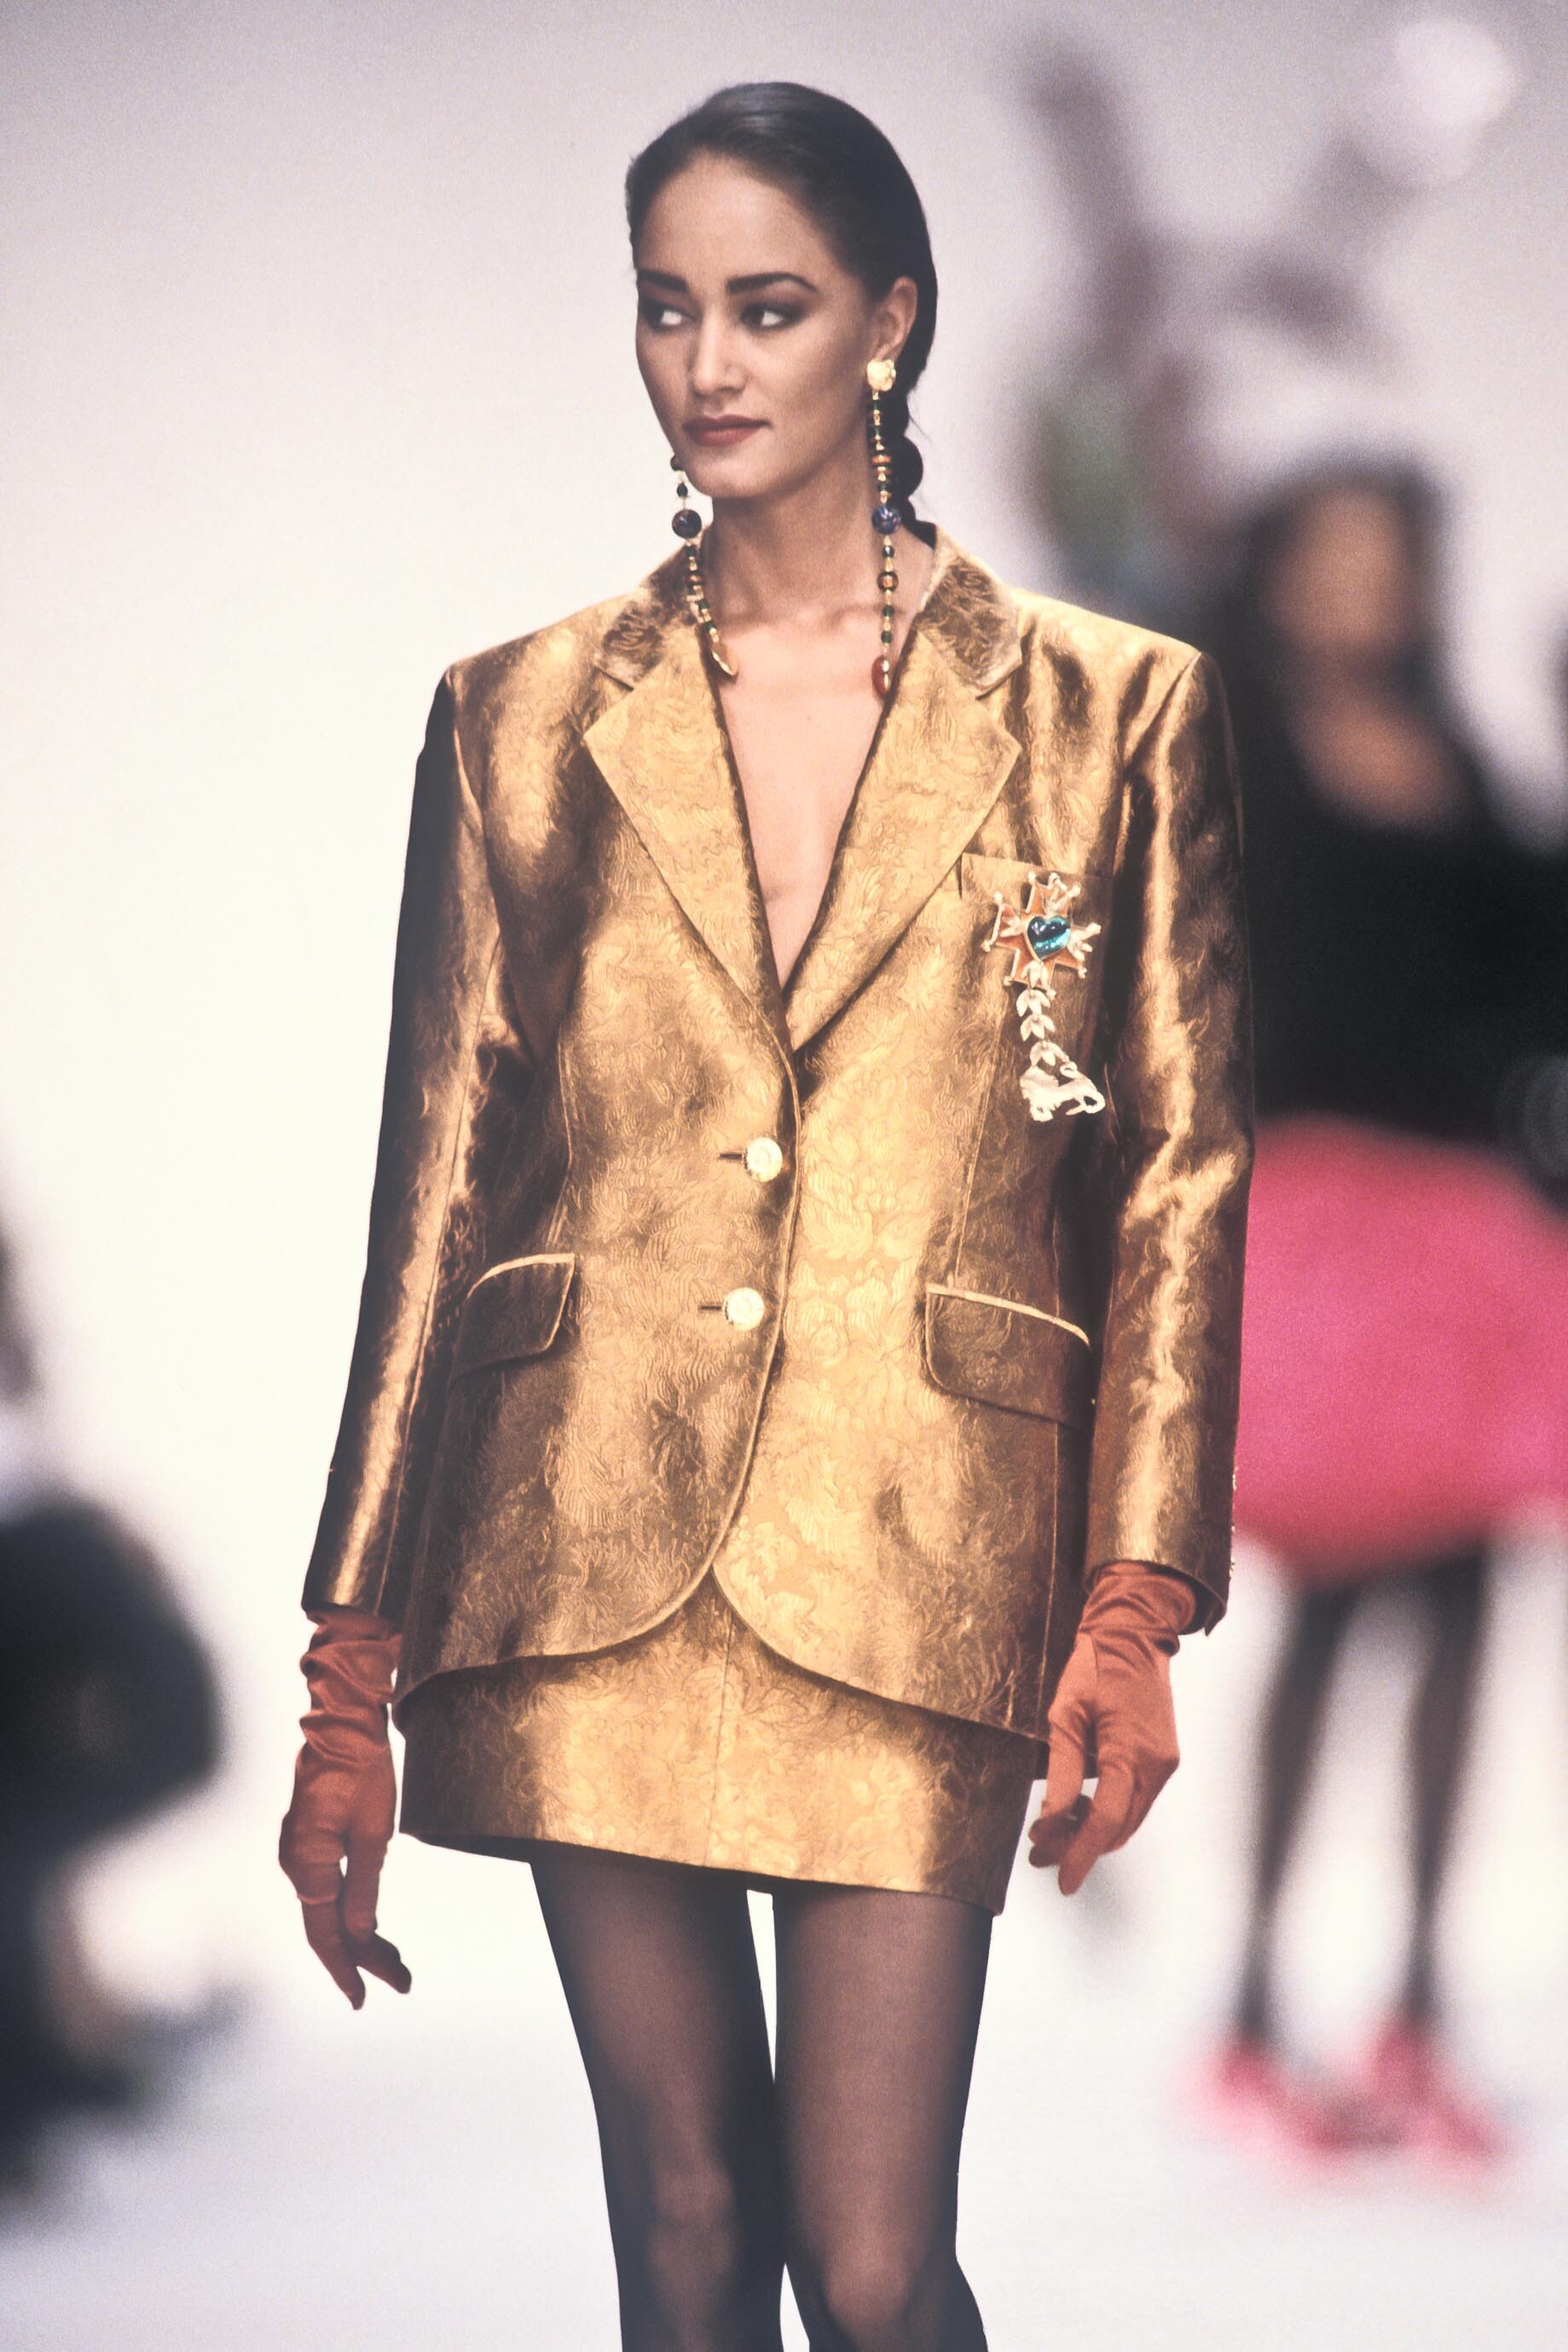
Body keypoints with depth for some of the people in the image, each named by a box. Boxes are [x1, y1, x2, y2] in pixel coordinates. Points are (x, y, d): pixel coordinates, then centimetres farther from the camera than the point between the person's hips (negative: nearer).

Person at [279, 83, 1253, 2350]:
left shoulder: (1111, 711, 4)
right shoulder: (525, 718, 8)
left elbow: (1179, 1172, 4)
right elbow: (437, 1193, 8)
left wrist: (1137, 1603, -6)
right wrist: (353, 1679, 5)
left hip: (909, 1567, -2)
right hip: (591, 1557, 2)